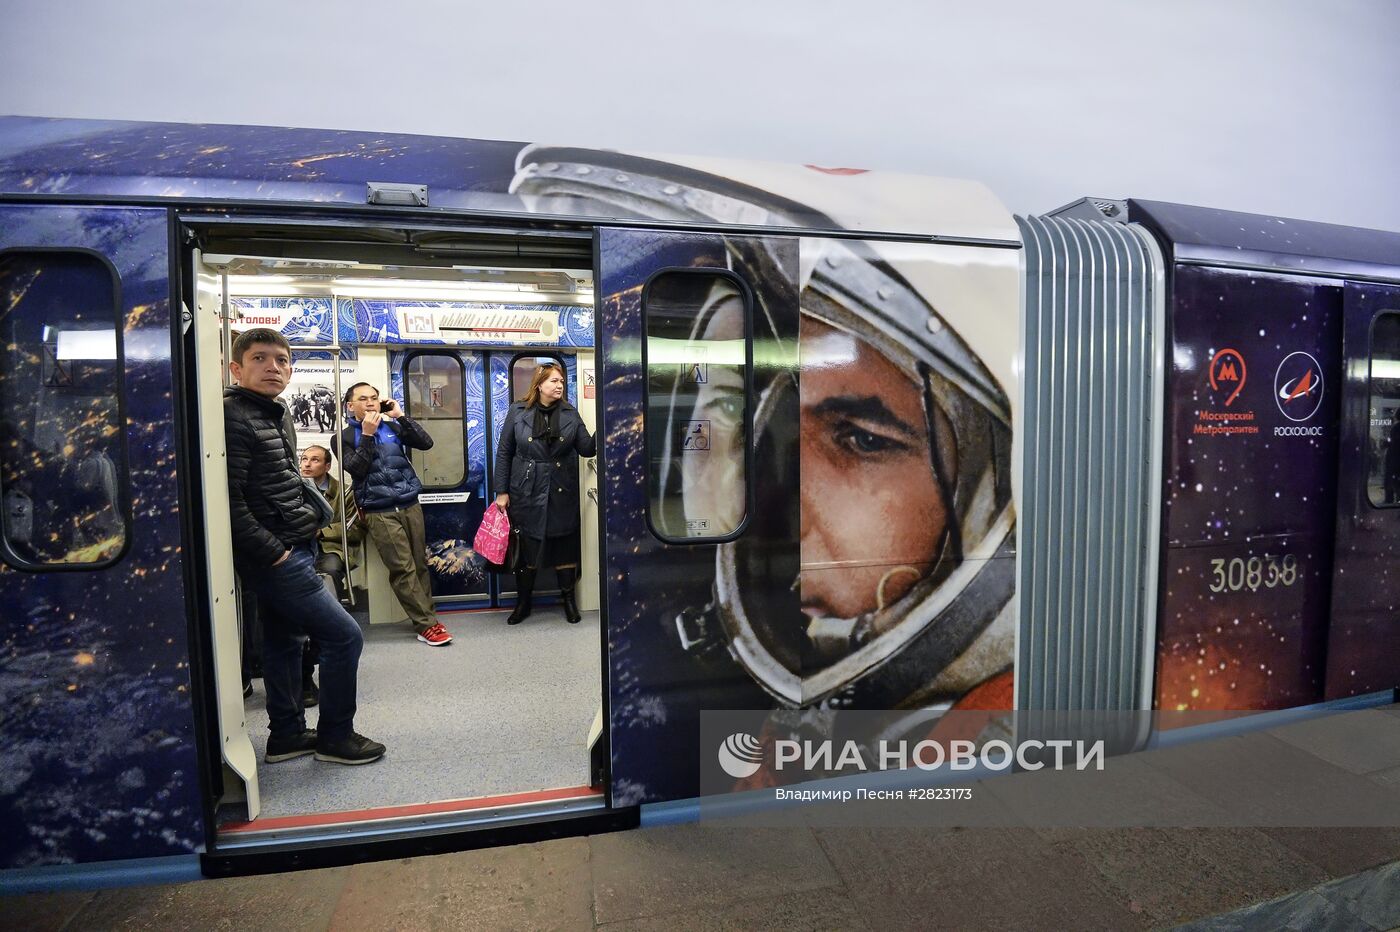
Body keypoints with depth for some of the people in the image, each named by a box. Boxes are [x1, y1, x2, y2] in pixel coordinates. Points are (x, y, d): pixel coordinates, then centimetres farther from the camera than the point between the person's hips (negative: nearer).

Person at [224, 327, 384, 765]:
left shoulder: (273, 416, 15)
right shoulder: (233, 417, -15)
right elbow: (228, 501, -22)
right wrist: (273, 552, -19)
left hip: (288, 552, 10)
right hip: (275, 558, -10)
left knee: (285, 641, 17)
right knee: (344, 636, -5)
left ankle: (287, 734, 30)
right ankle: (335, 736, 10)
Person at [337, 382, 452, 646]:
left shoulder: (394, 426, 11)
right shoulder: (344, 437, 4)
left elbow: (426, 443, -2)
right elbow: (356, 470, -10)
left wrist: (401, 416, -7)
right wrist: (367, 435, -12)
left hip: (410, 506, 3)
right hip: (379, 513, -3)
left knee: (420, 565, 3)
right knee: (403, 569, -7)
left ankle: (425, 617, 11)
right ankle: (427, 625, -5)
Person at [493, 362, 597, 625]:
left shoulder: (570, 413, 2)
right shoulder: (518, 412, -2)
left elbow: (587, 448, -2)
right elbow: (504, 453, 1)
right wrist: (502, 491, -2)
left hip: (562, 494, 1)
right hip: (526, 493, -1)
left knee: (565, 547, 9)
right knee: (526, 547, 8)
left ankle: (569, 600, 26)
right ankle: (523, 602, 27)